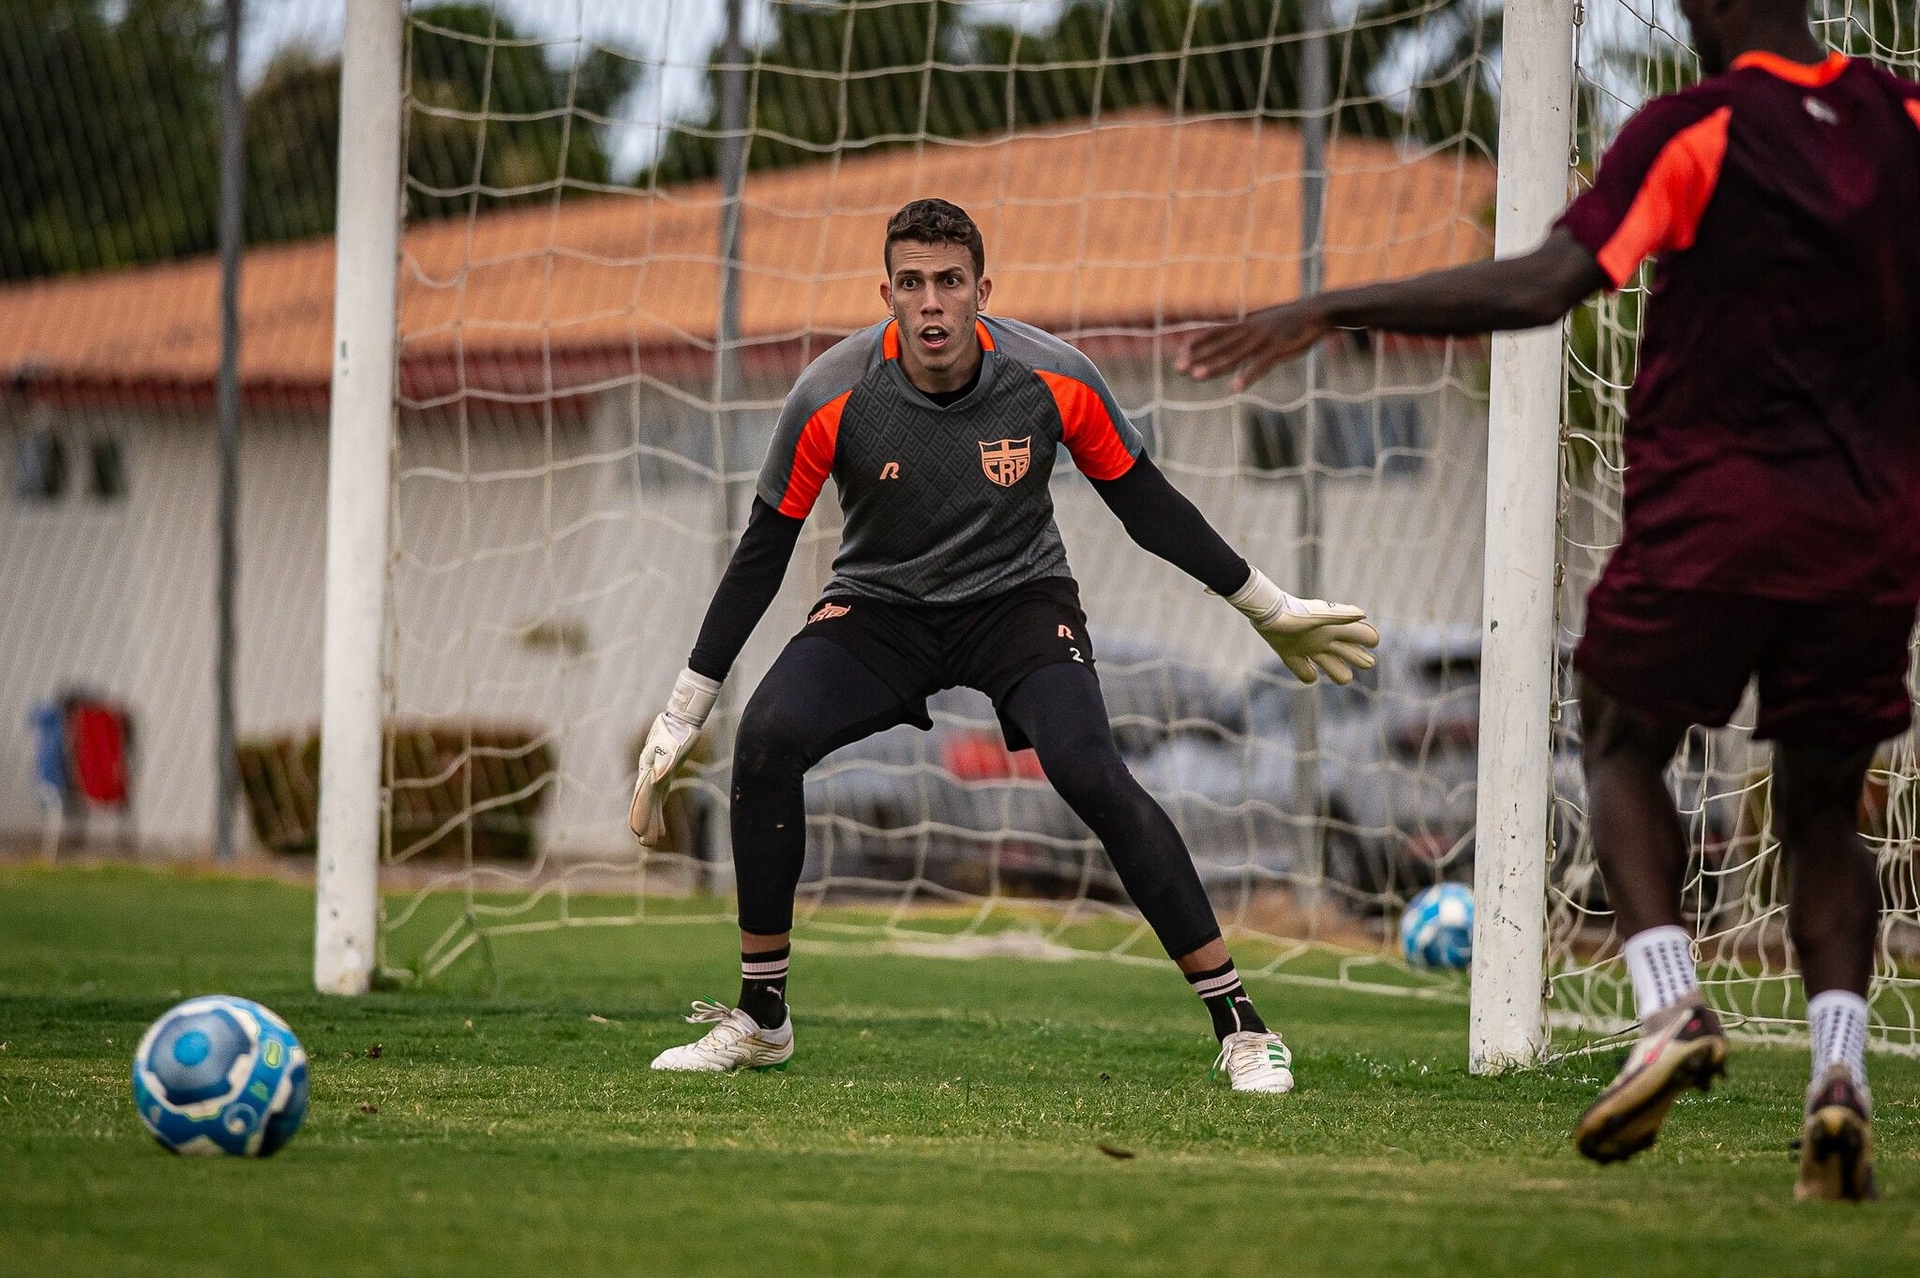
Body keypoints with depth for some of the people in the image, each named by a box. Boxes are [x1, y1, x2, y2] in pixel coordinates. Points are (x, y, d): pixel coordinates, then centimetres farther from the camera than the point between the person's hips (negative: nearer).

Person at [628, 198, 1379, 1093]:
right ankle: (758, 1019, -9)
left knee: (1091, 773, -27)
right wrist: (680, 717, -8)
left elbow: (1148, 508, -1)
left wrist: (1271, 609, 5)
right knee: (767, 738, -26)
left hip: (1017, 598, -1)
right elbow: (762, 554, -9)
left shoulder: (1055, 380, -17)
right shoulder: (835, 396, -18)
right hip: (880, 606, 1)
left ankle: (1240, 1027, -17)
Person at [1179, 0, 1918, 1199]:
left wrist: (1333, 310, -15)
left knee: (1623, 744, 16)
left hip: (1716, 503, -4)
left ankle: (1672, 1005, -7)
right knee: (1823, 811, 14)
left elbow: (1545, 286, -18)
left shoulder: (1691, 130, -10)